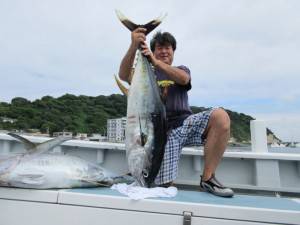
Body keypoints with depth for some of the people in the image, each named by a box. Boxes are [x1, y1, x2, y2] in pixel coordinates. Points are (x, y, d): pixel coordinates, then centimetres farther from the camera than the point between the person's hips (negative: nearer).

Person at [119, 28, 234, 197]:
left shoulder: (181, 70, 19)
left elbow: (183, 78, -8)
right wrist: (134, 47, -24)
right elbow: (124, 75, -8)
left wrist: (156, 62, -21)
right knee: (164, 184, -13)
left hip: (186, 122, 3)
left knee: (221, 116, -28)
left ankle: (207, 179, -17)